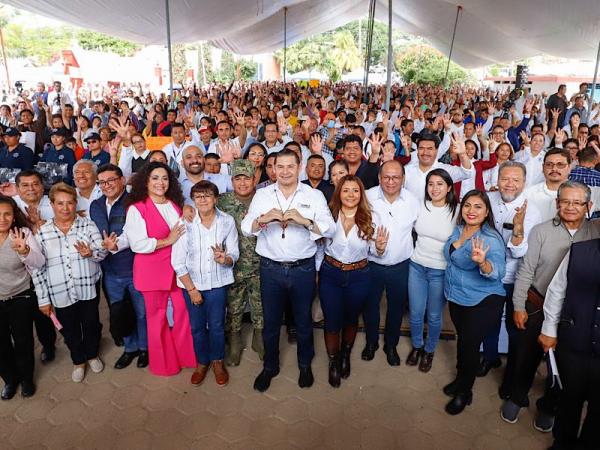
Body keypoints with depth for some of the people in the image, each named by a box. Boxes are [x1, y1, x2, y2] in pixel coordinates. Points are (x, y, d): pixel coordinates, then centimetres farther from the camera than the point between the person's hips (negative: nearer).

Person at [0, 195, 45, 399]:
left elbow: (39, 263, -26)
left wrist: (24, 251, -46)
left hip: (21, 299, -2)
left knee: (23, 341, 10)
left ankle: (26, 378, 36)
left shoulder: (23, 233, -14)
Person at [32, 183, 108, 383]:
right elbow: (37, 269, -3)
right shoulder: (42, 233, -5)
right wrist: (43, 299, -3)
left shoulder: (88, 224, -6)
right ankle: (78, 361, 42)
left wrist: (91, 253, -31)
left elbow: (103, 252, -8)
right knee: (70, 330, 16)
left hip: (88, 288, 0)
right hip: (60, 293, 0)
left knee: (91, 324, 17)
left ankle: (92, 355, 45)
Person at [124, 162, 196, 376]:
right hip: (153, 269, -5)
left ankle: (185, 355, 29)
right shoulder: (136, 208, -9)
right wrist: (167, 241, -16)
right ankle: (164, 363, 29)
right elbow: (138, 244, -18)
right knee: (157, 316, 10)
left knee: (183, 311, 8)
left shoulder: (175, 204, 10)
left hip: (178, 266, 5)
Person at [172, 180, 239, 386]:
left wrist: (224, 259, -27)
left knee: (216, 325, 10)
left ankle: (217, 362, 35)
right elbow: (178, 262, -9)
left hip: (218, 283, 0)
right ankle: (202, 362, 37)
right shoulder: (185, 223, -13)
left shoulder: (227, 222, -9)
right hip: (191, 284, 0)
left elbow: (234, 255, -3)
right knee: (197, 326, 13)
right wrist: (191, 289, -8)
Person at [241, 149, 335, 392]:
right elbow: (246, 228, -4)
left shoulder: (314, 196, -1)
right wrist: (263, 218, -24)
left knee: (303, 320, 16)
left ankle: (305, 364, 40)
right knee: (271, 320, 15)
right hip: (271, 268, 1)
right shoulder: (262, 194, 3)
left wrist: (304, 220, -28)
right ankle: (270, 366, 38)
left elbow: (330, 228, -12)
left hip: (303, 269, -1)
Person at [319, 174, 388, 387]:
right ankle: (333, 362, 36)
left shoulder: (370, 218, -8)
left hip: (359, 276, 1)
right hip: (330, 274, -1)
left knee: (351, 320, 21)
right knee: (332, 322, 9)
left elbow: (374, 251, -2)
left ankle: (346, 355, 48)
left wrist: (380, 247, -22)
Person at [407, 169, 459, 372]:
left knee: (434, 316, 13)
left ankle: (429, 350, 37)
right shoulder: (421, 206, -2)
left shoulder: (457, 212, -11)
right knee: (415, 313, 13)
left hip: (440, 271, -2)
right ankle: (416, 346, 38)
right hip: (416, 266, 3)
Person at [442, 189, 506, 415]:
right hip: (456, 297, 6)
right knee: (462, 338, 22)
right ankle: (461, 378, 45)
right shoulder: (457, 229, -2)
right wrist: (458, 241, -3)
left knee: (469, 344, 6)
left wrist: (482, 262, -55)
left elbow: (498, 271, -37)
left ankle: (464, 392, 30)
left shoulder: (491, 239, -22)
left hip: (482, 302, -6)